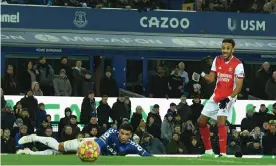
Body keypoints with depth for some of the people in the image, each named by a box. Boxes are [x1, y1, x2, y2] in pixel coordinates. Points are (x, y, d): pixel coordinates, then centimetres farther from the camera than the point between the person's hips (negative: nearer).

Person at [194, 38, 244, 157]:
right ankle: (208, 151, 20)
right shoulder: (217, 60, 3)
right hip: (216, 96, 7)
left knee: (221, 123, -24)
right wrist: (202, 75, -15)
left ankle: (223, 153, -22)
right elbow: (211, 79, 5)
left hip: (228, 98, -7)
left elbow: (239, 86, -15)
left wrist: (229, 98, -25)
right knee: (201, 122, 8)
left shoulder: (237, 64, -14)